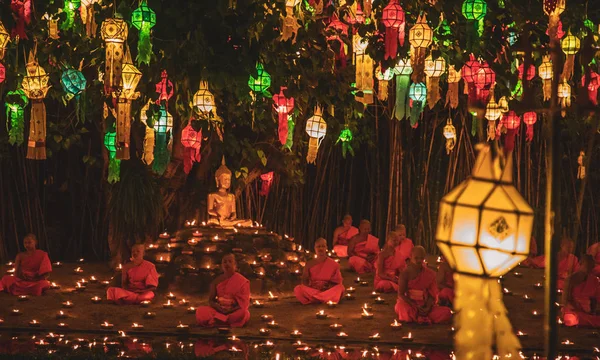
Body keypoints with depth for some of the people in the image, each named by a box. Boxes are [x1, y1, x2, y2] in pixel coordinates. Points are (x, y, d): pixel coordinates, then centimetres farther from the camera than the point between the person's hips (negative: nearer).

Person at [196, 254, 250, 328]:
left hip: (235, 311, -2)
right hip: (219, 310, 2)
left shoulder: (242, 281, -1)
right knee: (200, 311, -25)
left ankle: (213, 321, -31)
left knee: (243, 313, -39)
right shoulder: (217, 281, 8)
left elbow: (244, 303, -6)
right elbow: (211, 300, 9)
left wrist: (231, 310, -21)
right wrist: (218, 307, -14)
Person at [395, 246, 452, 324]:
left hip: (425, 306, 3)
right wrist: (416, 306, -18)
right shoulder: (405, 273, -1)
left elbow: (432, 295, 5)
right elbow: (401, 294, -7)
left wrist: (427, 308, -15)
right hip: (409, 304, -3)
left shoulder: (429, 274, 8)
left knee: (446, 312, -21)